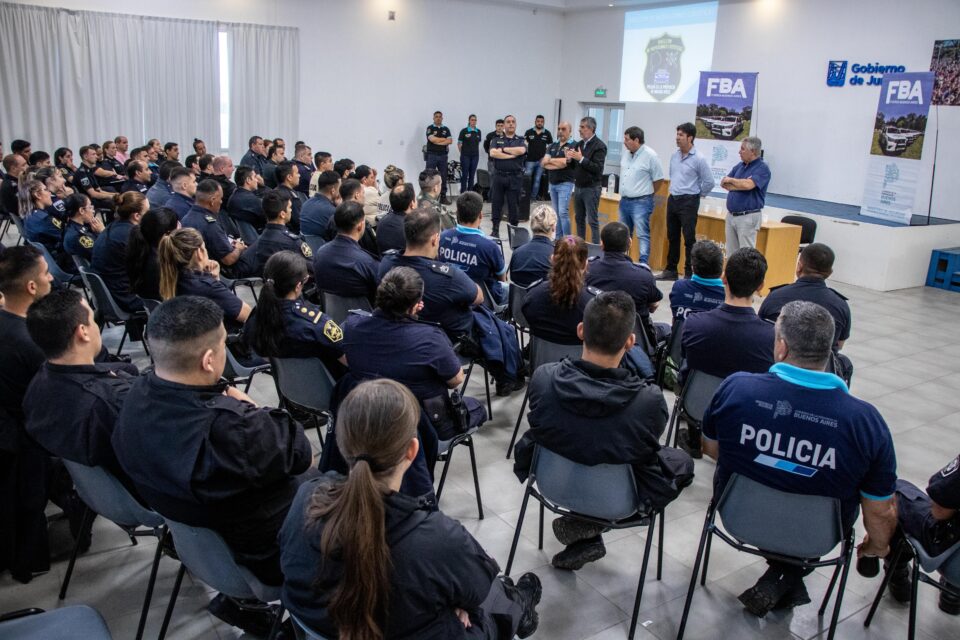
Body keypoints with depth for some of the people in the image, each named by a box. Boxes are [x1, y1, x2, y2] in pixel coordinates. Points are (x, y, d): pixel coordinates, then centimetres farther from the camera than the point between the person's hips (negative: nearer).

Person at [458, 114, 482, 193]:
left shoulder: (478, 132, 6)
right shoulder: (464, 131, -5)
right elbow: (459, 143, 0)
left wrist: (476, 152, 10)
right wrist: (463, 153, 4)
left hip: (475, 156, 4)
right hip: (465, 156, -4)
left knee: (472, 175, 7)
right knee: (464, 174, -1)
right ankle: (463, 192, 5)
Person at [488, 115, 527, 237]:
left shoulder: (521, 141, 9)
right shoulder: (496, 140, 8)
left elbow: (521, 150, -14)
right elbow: (492, 153, -11)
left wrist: (503, 149, -7)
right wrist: (511, 155, -12)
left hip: (515, 177, 0)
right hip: (498, 176, 1)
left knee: (514, 205, 3)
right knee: (496, 203, 5)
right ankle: (495, 230, 14)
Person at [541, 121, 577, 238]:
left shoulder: (573, 146, -8)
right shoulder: (552, 146, 13)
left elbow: (564, 163, -18)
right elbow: (543, 162, 3)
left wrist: (551, 160, -2)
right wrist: (558, 163, -11)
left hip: (565, 184, -7)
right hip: (552, 183, 7)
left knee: (563, 212, -13)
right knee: (556, 213, 10)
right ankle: (558, 238, 15)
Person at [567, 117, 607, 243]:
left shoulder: (599, 146, -10)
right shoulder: (579, 144, 12)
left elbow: (598, 168, -19)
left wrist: (581, 159, -22)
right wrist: (570, 159, -3)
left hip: (591, 188, -7)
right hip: (578, 187, 7)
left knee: (592, 221, -6)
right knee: (579, 219, 11)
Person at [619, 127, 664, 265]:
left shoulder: (650, 155, -12)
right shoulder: (625, 154, 8)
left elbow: (659, 179, -7)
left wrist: (646, 193, 2)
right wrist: (625, 193, 14)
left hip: (641, 203, -7)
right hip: (624, 201, 7)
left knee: (642, 234, -6)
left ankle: (643, 264, -6)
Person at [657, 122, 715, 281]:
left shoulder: (699, 159, -12)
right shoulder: (674, 156, 8)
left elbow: (709, 182, -8)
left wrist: (698, 195, 1)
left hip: (688, 202, -7)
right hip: (672, 200, 7)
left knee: (689, 239, -4)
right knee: (672, 237, 12)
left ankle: (689, 273, 2)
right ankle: (671, 270, 22)